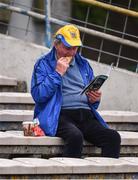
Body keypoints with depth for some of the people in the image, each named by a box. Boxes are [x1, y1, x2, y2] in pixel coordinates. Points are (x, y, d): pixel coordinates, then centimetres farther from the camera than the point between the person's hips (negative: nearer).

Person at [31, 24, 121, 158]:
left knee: (113, 137, -23)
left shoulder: (83, 64, 24)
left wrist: (95, 100, 3)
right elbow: (38, 95, -6)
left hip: (86, 115, 5)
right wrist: (57, 73, -6)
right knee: (75, 136, -38)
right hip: (61, 115, -5)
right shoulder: (44, 64, 9)